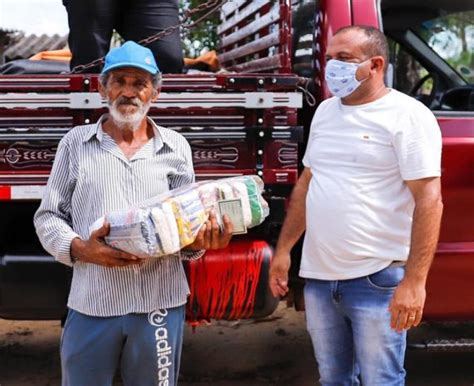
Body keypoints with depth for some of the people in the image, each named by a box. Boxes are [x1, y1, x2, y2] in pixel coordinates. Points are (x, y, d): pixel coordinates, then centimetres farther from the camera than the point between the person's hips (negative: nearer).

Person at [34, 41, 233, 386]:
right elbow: (48, 216, 7)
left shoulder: (176, 147, 9)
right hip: (91, 304, 0)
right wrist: (80, 249, -13)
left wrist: (198, 242, -15)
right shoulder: (76, 143, 7)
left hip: (160, 303, 1)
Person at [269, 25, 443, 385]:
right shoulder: (325, 111, 12)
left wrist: (414, 281, -22)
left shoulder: (407, 115, -10)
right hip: (318, 276, 7)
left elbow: (429, 200, -15)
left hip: (377, 279, -6)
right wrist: (283, 249, 15)